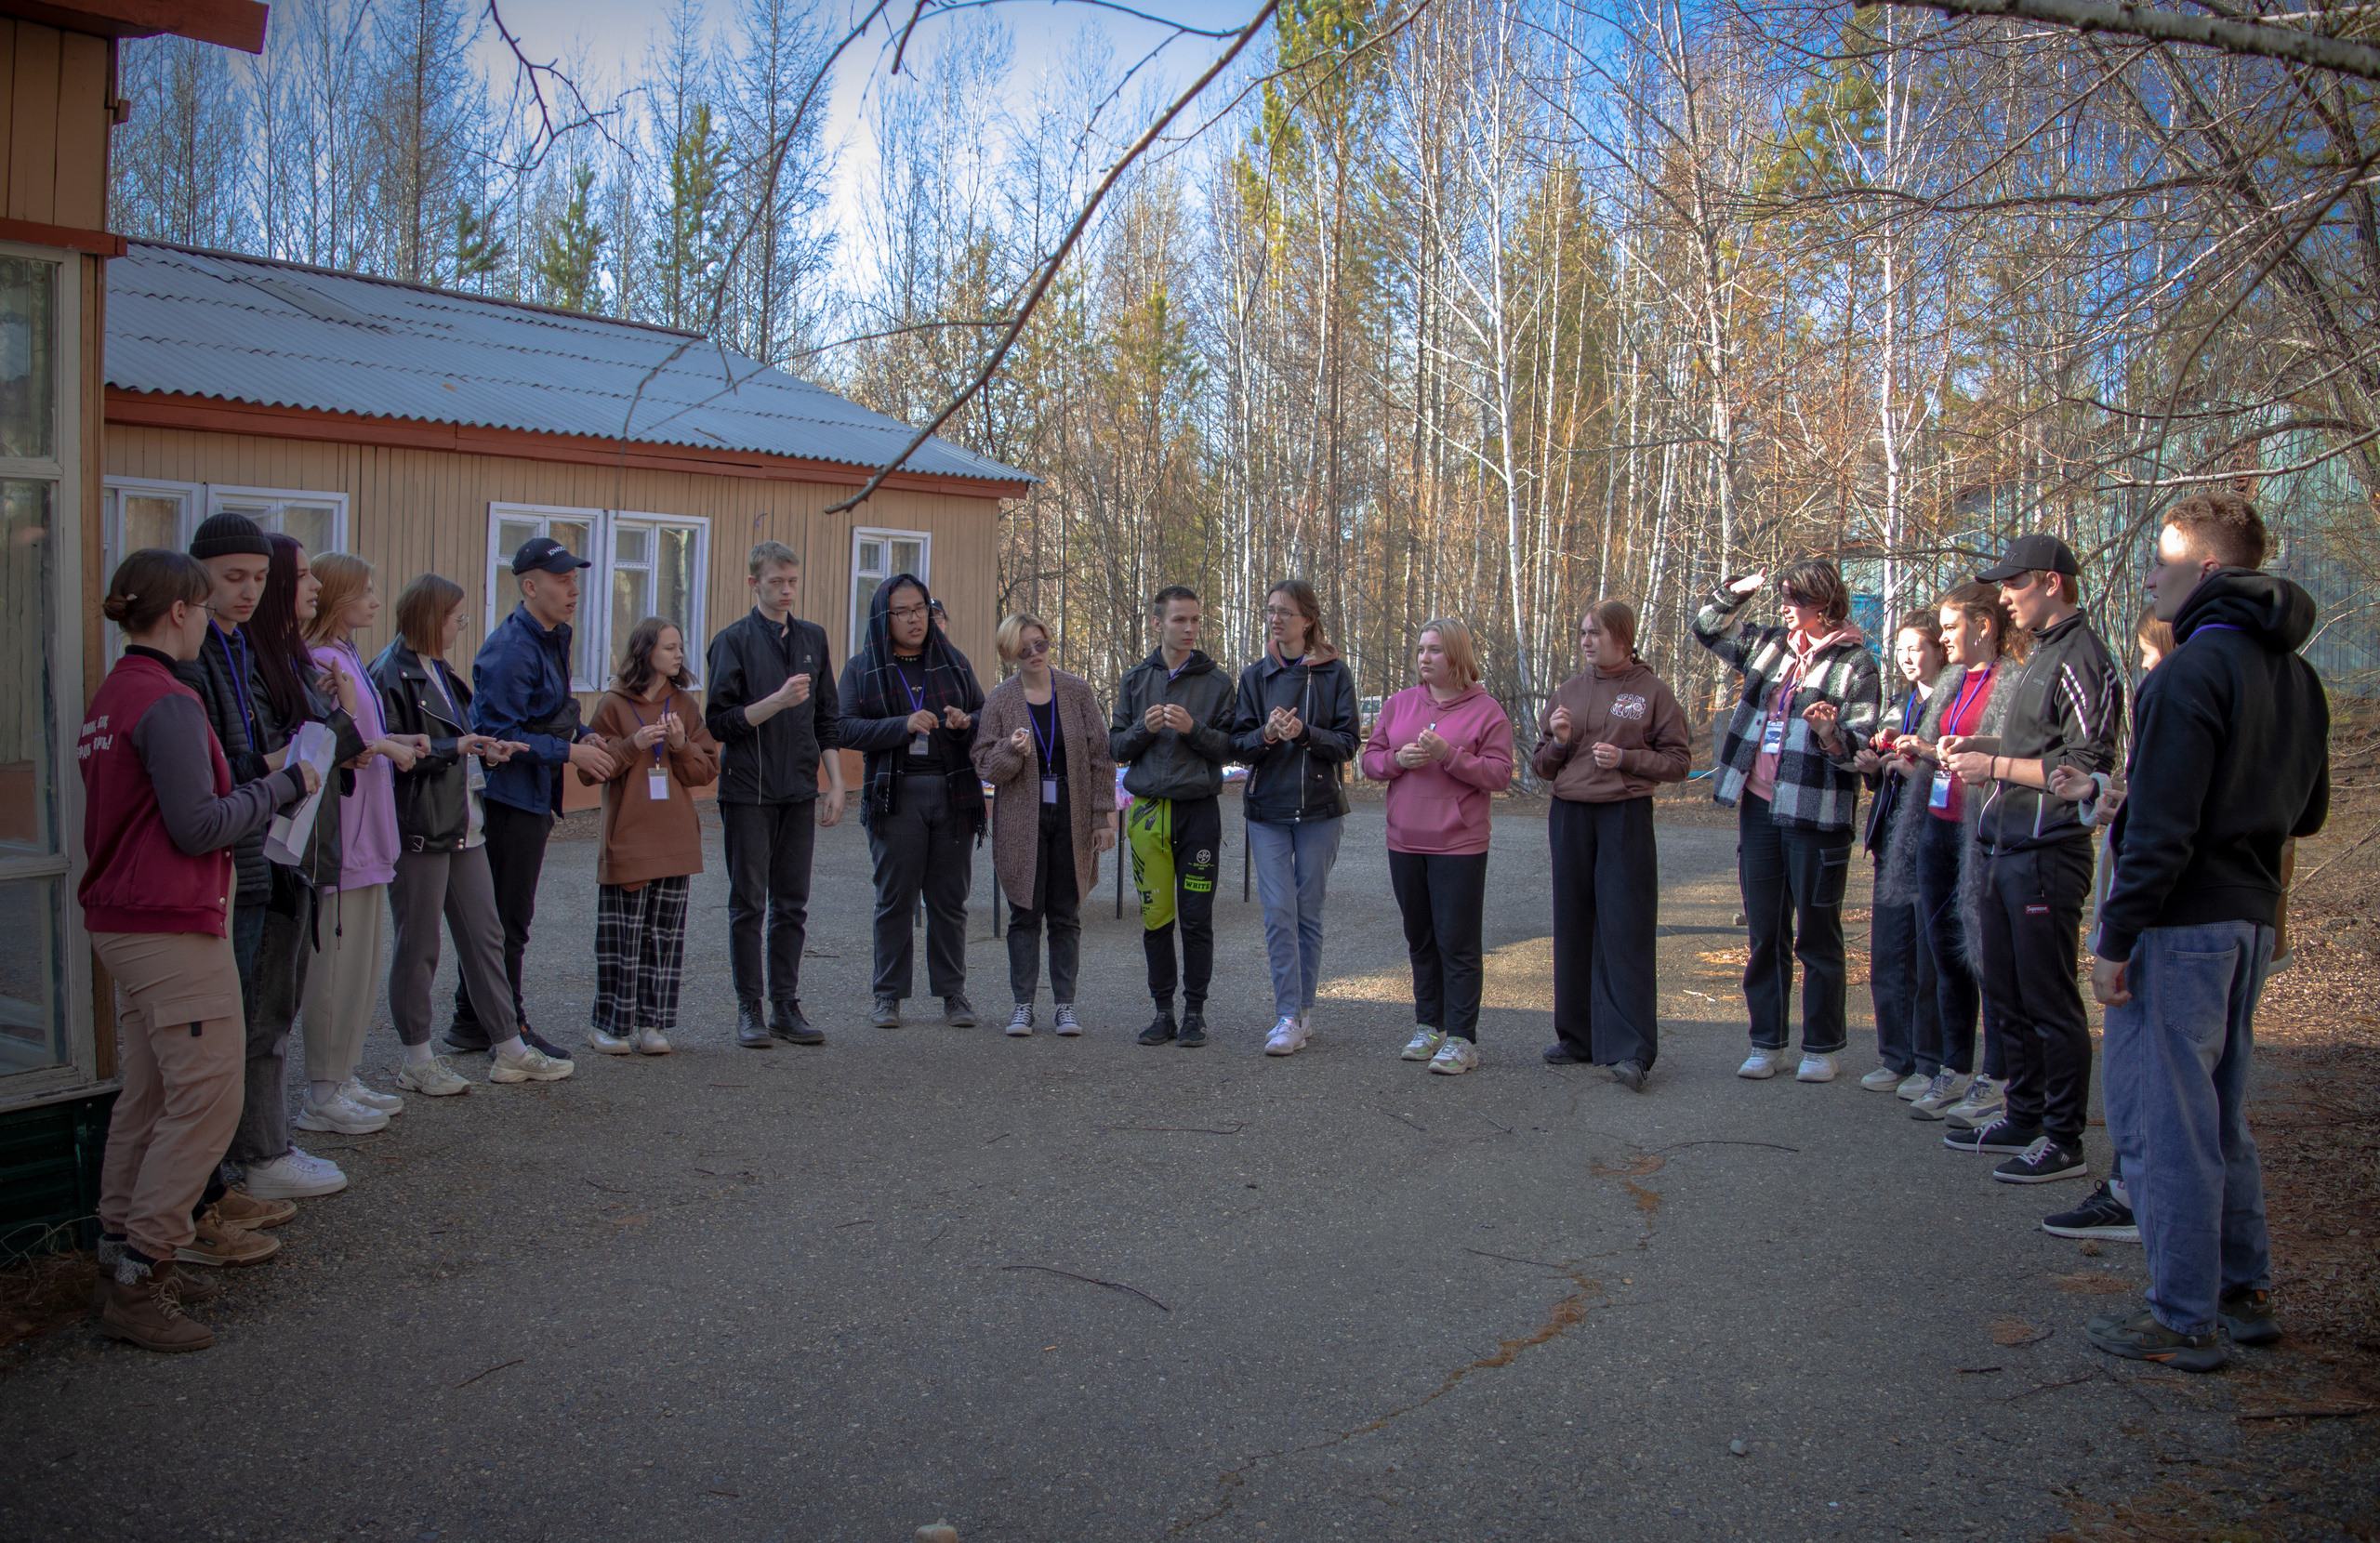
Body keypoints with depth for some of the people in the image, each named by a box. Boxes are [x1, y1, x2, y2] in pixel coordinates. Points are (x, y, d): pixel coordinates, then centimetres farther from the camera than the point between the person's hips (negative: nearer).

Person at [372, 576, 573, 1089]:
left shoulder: (439, 671, 16)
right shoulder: (392, 674, -12)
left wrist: (485, 751, 7)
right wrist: (456, 747, -22)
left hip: (464, 826, 9)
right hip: (418, 829, -9)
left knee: (485, 935, 11)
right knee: (417, 945, 3)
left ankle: (509, 1049, 17)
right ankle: (417, 1060, 14)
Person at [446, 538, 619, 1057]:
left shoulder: (553, 639, 13)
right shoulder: (510, 649, -18)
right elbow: (501, 734, -21)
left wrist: (586, 738, 6)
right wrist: (569, 752, -19)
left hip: (533, 797, 10)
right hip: (509, 795, -10)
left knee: (496, 913, 16)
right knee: (508, 916, -1)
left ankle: (472, 1022, 26)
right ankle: (508, 1031, 8)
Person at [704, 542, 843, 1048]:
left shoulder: (813, 638, 11)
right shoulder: (733, 640, -3)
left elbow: (828, 720, 14)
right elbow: (719, 721, -8)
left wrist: (835, 785, 8)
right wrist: (778, 701, -20)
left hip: (800, 792, 4)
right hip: (748, 792, -4)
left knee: (793, 906, 7)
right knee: (748, 904, 2)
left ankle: (786, 1006, 14)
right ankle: (750, 1010, 10)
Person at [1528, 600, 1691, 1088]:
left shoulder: (1650, 690, 0)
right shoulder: (1569, 691, 12)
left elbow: (1678, 760, 0)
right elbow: (1540, 764, 16)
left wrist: (1625, 758, -13)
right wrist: (1559, 741, -5)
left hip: (1626, 816, -4)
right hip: (1570, 817, 5)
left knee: (1626, 933, -7)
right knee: (1574, 929, 8)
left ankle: (1630, 1051, -6)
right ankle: (1579, 1038, 19)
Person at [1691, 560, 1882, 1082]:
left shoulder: (1855, 663, -5)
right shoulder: (1771, 645, 11)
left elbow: (1862, 748, -9)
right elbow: (1707, 631, 25)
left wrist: (1832, 735, -29)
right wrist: (1734, 592, 9)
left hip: (1817, 815, -5)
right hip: (1759, 808, 5)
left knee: (1818, 935, 4)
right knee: (1764, 932, 10)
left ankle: (1822, 1047, 16)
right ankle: (1767, 1043, 19)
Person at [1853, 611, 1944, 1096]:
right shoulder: (1896, 706, 18)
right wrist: (1873, 767, 4)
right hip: (1893, 834, 7)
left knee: (1932, 958, -1)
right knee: (1887, 955, 9)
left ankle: (1931, 1064, 9)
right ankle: (1896, 1058, 20)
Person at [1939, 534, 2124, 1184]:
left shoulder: (2081, 659, -14)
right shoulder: (2041, 654, 17)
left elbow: (2086, 768, -20)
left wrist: (1995, 765, -16)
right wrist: (1984, 745, 10)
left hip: (2047, 855, -10)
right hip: (2006, 850, 10)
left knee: (2050, 1003, -2)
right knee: (2005, 996, 17)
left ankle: (2064, 1142, 8)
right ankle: (2023, 1117, 29)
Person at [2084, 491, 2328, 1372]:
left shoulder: (2193, 670, -16)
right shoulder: (2295, 674, 11)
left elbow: (2161, 829, -21)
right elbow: (2309, 811, 19)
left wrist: (2115, 938, -17)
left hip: (2182, 923, -9)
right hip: (2252, 918, 9)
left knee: (2161, 1123, -1)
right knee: (2218, 1115, 19)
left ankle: (2185, 1320, 6)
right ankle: (2245, 1292, 28)